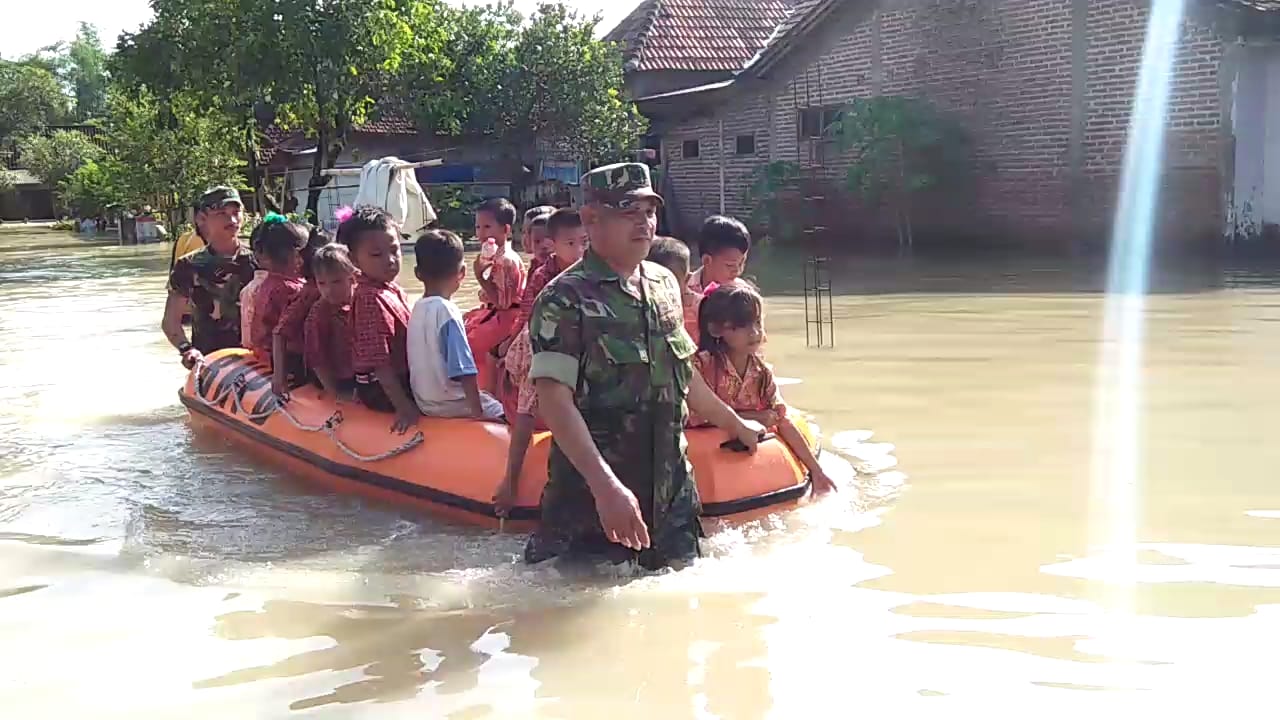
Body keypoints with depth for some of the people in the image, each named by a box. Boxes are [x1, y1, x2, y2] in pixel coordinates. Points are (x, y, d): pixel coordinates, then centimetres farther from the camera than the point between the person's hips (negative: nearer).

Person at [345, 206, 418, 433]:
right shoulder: (371, 299, -25)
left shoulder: (391, 289, 5)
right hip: (382, 389, -10)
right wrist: (403, 406, -29)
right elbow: (379, 362, -28)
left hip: (399, 378, 10)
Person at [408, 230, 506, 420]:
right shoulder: (447, 311, -21)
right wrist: (478, 412, -19)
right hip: (450, 404, -8)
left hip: (426, 402, 8)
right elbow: (464, 373, -25)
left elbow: (429, 363, 10)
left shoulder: (418, 308, 2)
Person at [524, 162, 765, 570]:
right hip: (591, 495, -6)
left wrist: (735, 425, 34)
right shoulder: (564, 300, -12)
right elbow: (554, 400, -20)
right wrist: (605, 486, -28)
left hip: (672, 489, 6)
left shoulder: (664, 284, 10)